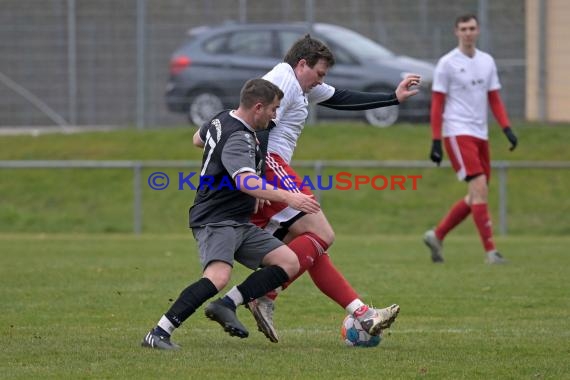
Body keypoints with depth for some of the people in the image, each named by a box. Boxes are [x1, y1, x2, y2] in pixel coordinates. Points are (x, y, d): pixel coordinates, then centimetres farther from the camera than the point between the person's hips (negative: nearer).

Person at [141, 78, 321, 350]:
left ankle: (227, 305, -5)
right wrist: (287, 197, -45)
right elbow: (246, 181, -37)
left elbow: (200, 138, 36)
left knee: (289, 263, 1)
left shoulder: (221, 121, 12)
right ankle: (158, 334, -29)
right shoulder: (238, 139, -19)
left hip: (239, 224, 10)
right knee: (218, 276, -33)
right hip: (216, 221, -10)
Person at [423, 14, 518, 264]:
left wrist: (507, 129, 3)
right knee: (480, 188, -16)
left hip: (480, 135, 7)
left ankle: (437, 236, 22)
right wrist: (435, 141, -9)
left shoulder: (487, 62, 12)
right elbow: (437, 104, -4)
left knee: (476, 197, 8)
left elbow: (494, 99, 16)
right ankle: (490, 251, -17)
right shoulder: (447, 63, -4)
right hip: (457, 134, -7)